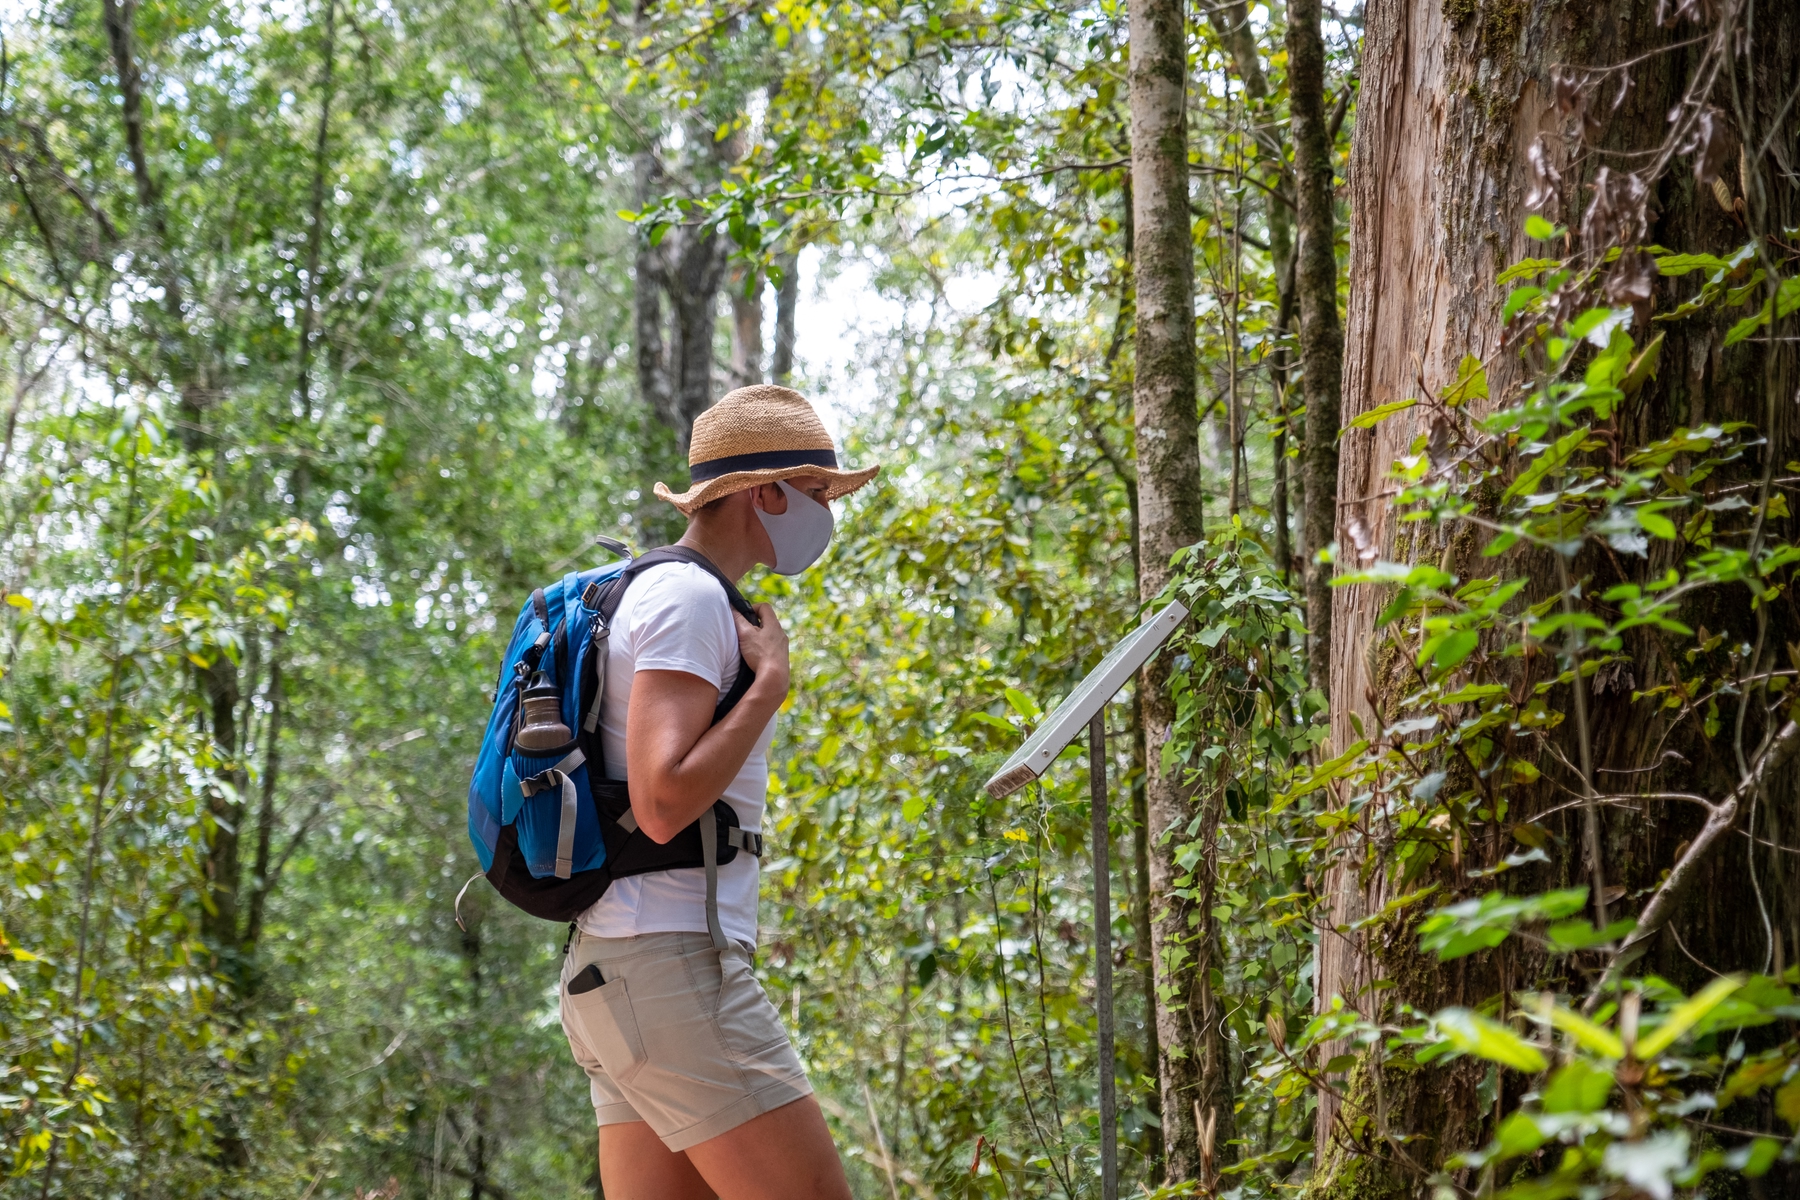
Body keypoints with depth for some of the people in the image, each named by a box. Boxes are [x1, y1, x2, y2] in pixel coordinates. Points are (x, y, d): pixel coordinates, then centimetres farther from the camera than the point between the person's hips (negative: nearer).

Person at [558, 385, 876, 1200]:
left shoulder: (654, 597, 23)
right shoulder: (688, 598, -9)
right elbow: (664, 804, -20)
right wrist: (770, 683, -12)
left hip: (614, 972, 10)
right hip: (672, 963, -10)